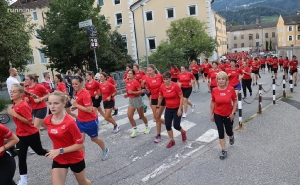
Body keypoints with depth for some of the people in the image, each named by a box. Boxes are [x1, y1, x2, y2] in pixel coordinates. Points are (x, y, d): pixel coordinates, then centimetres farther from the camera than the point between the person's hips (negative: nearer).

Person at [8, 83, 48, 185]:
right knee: (21, 157, 9)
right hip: (20, 135, 8)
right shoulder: (15, 105, 2)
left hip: (31, 134, -8)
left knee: (40, 151, 13)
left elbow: (29, 121, -26)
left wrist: (15, 114, -29)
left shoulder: (23, 106, -25)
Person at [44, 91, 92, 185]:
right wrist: (56, 151, 5)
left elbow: (80, 144, -25)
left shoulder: (70, 122, -29)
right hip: (58, 159, 4)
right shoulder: (47, 120, -9)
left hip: (75, 159, -4)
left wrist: (60, 151, -28)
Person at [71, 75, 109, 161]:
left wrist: (76, 105, -25)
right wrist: (75, 107, -1)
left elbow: (89, 109, -28)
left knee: (94, 139, 16)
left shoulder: (85, 94, -25)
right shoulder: (76, 92, -1)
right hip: (80, 120, 6)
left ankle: (105, 150, 45)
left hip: (90, 121, -6)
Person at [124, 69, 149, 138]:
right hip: (131, 100, 6)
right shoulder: (127, 82, 3)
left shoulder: (135, 82, -18)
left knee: (141, 116, 10)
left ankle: (147, 127, 34)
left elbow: (140, 92, -18)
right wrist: (127, 94, 1)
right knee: (129, 116, -2)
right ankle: (135, 130, 13)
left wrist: (132, 92, -27)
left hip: (137, 99, -6)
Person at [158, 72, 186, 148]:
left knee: (176, 126, -3)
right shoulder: (162, 87, -7)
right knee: (168, 126, 3)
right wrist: (158, 107, 13)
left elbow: (181, 97, -15)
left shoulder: (175, 86, -20)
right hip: (168, 109, 4)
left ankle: (183, 132, 32)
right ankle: (172, 140, 24)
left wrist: (180, 109, -17)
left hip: (176, 109, -4)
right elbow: (160, 98, 9)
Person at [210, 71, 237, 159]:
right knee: (221, 132, 3)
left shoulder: (231, 89, -15)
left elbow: (235, 102, -5)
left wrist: (233, 113, -9)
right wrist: (211, 114, 2)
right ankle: (224, 150, 16)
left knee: (228, 131, 14)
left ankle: (231, 137, 52)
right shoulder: (214, 90, -11)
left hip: (228, 115, 0)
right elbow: (212, 103, 0)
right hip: (218, 115, 1)